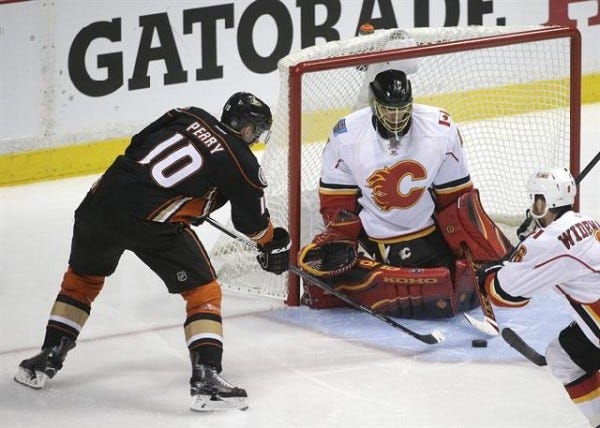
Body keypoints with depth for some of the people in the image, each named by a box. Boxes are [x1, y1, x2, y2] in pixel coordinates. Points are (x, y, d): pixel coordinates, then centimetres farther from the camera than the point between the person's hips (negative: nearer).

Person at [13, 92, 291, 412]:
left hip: (103, 197, 6)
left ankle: (47, 358, 31)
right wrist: (273, 244, 35)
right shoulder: (241, 161, 4)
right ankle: (205, 378, -4)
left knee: (82, 277, 28)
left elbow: (138, 145, 24)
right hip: (153, 224, -6)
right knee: (204, 292, 7)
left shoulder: (190, 117, 18)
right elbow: (252, 218, 14)